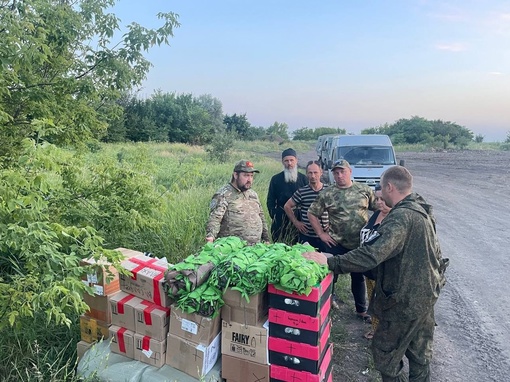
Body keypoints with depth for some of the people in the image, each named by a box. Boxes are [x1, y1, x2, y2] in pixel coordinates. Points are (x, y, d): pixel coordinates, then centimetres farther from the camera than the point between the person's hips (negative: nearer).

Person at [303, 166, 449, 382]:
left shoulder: (401, 217, -27)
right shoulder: (421, 210, 5)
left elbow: (371, 255, -38)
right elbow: (434, 253, 15)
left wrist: (329, 262, -37)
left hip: (405, 301, -9)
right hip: (426, 294, 10)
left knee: (385, 355, 7)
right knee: (420, 355, 23)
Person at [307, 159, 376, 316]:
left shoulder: (364, 190, 0)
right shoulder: (327, 194, -5)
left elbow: (378, 208, 7)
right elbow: (312, 213, 0)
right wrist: (321, 234, -4)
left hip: (360, 243, 2)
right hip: (336, 244, -2)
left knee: (359, 276, 16)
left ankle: (361, 310, 33)